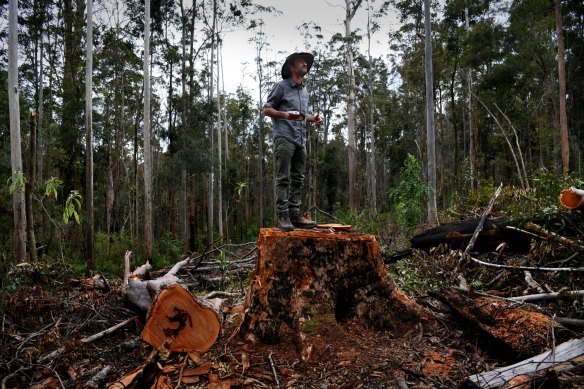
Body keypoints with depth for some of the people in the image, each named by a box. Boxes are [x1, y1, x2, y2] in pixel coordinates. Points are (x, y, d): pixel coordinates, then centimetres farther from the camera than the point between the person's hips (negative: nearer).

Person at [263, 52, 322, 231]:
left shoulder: (305, 91, 23)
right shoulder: (281, 86, 2)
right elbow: (266, 109, 0)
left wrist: (312, 119, 10)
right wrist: (285, 114, -16)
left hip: (300, 140, 7)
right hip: (284, 137, -7)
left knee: (298, 178, 3)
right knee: (283, 178, -9)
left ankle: (295, 213, 6)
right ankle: (283, 215, -10)